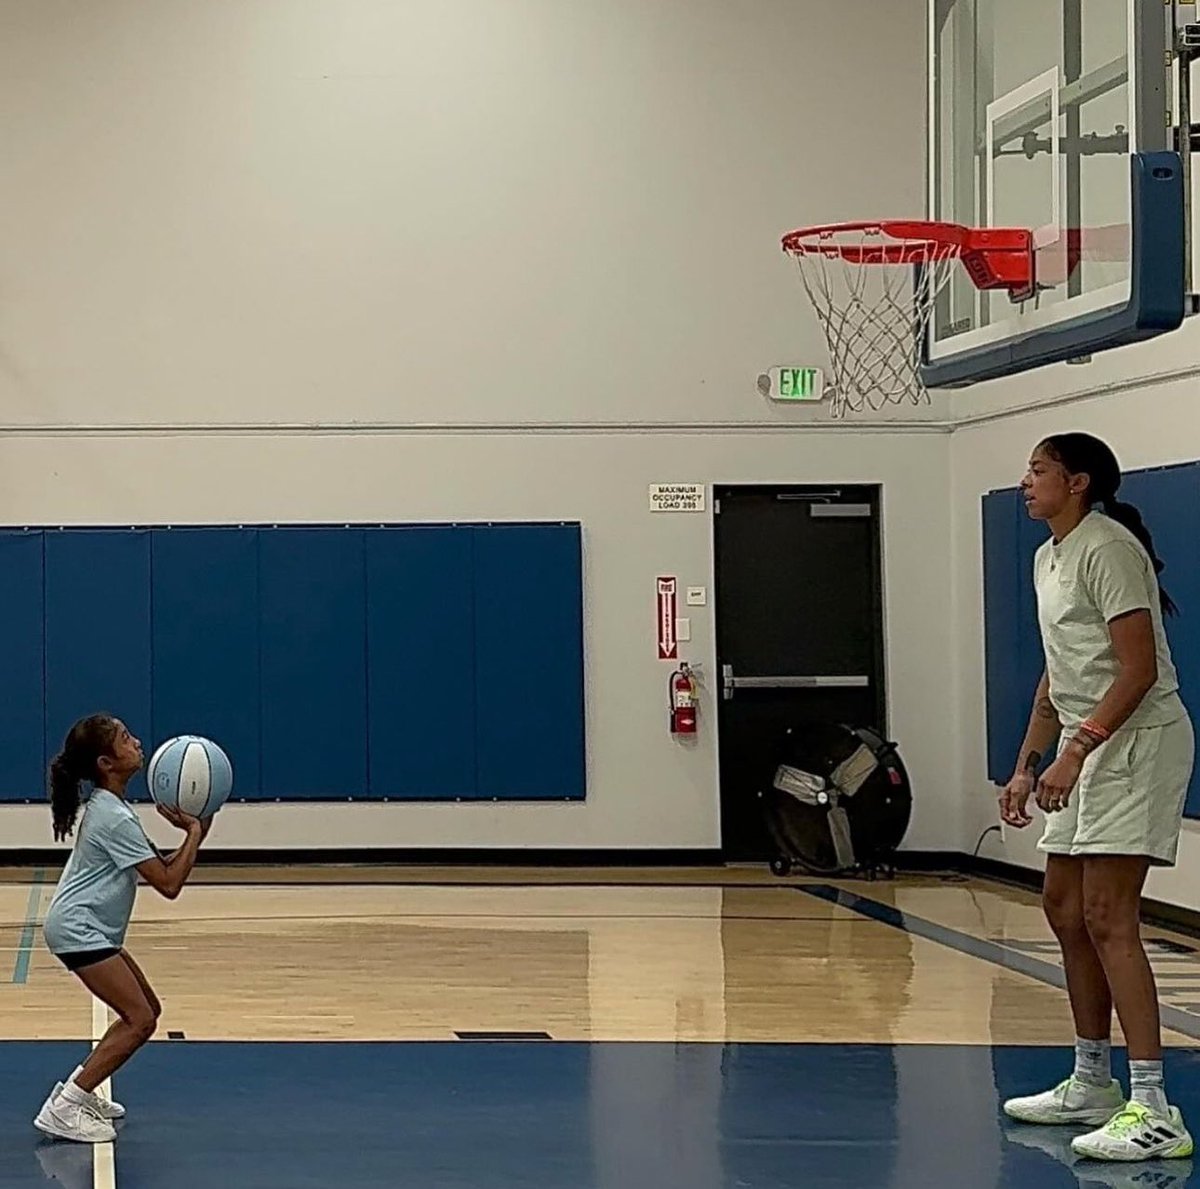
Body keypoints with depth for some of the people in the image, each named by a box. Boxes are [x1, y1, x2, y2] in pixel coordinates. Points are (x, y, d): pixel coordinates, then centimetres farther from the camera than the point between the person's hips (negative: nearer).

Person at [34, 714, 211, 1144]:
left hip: (91, 929, 10)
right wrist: (194, 833, -10)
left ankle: (80, 1092, 19)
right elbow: (169, 884, -18)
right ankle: (63, 1110, -12)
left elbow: (160, 867, 14)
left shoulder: (107, 807, 12)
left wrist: (193, 834, 0)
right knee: (140, 1020, -13)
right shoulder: (116, 819, -19)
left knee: (147, 1010, 14)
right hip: (77, 929, -10)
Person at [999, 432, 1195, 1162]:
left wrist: (1075, 752, -27)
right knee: (1064, 907, 14)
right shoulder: (1048, 557, 16)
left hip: (1137, 742, -10)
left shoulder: (1107, 547, -14)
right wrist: (1029, 764, 19)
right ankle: (1093, 1084, 26)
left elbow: (1139, 669, -21)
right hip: (1088, 750, 10)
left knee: (1107, 916, -16)